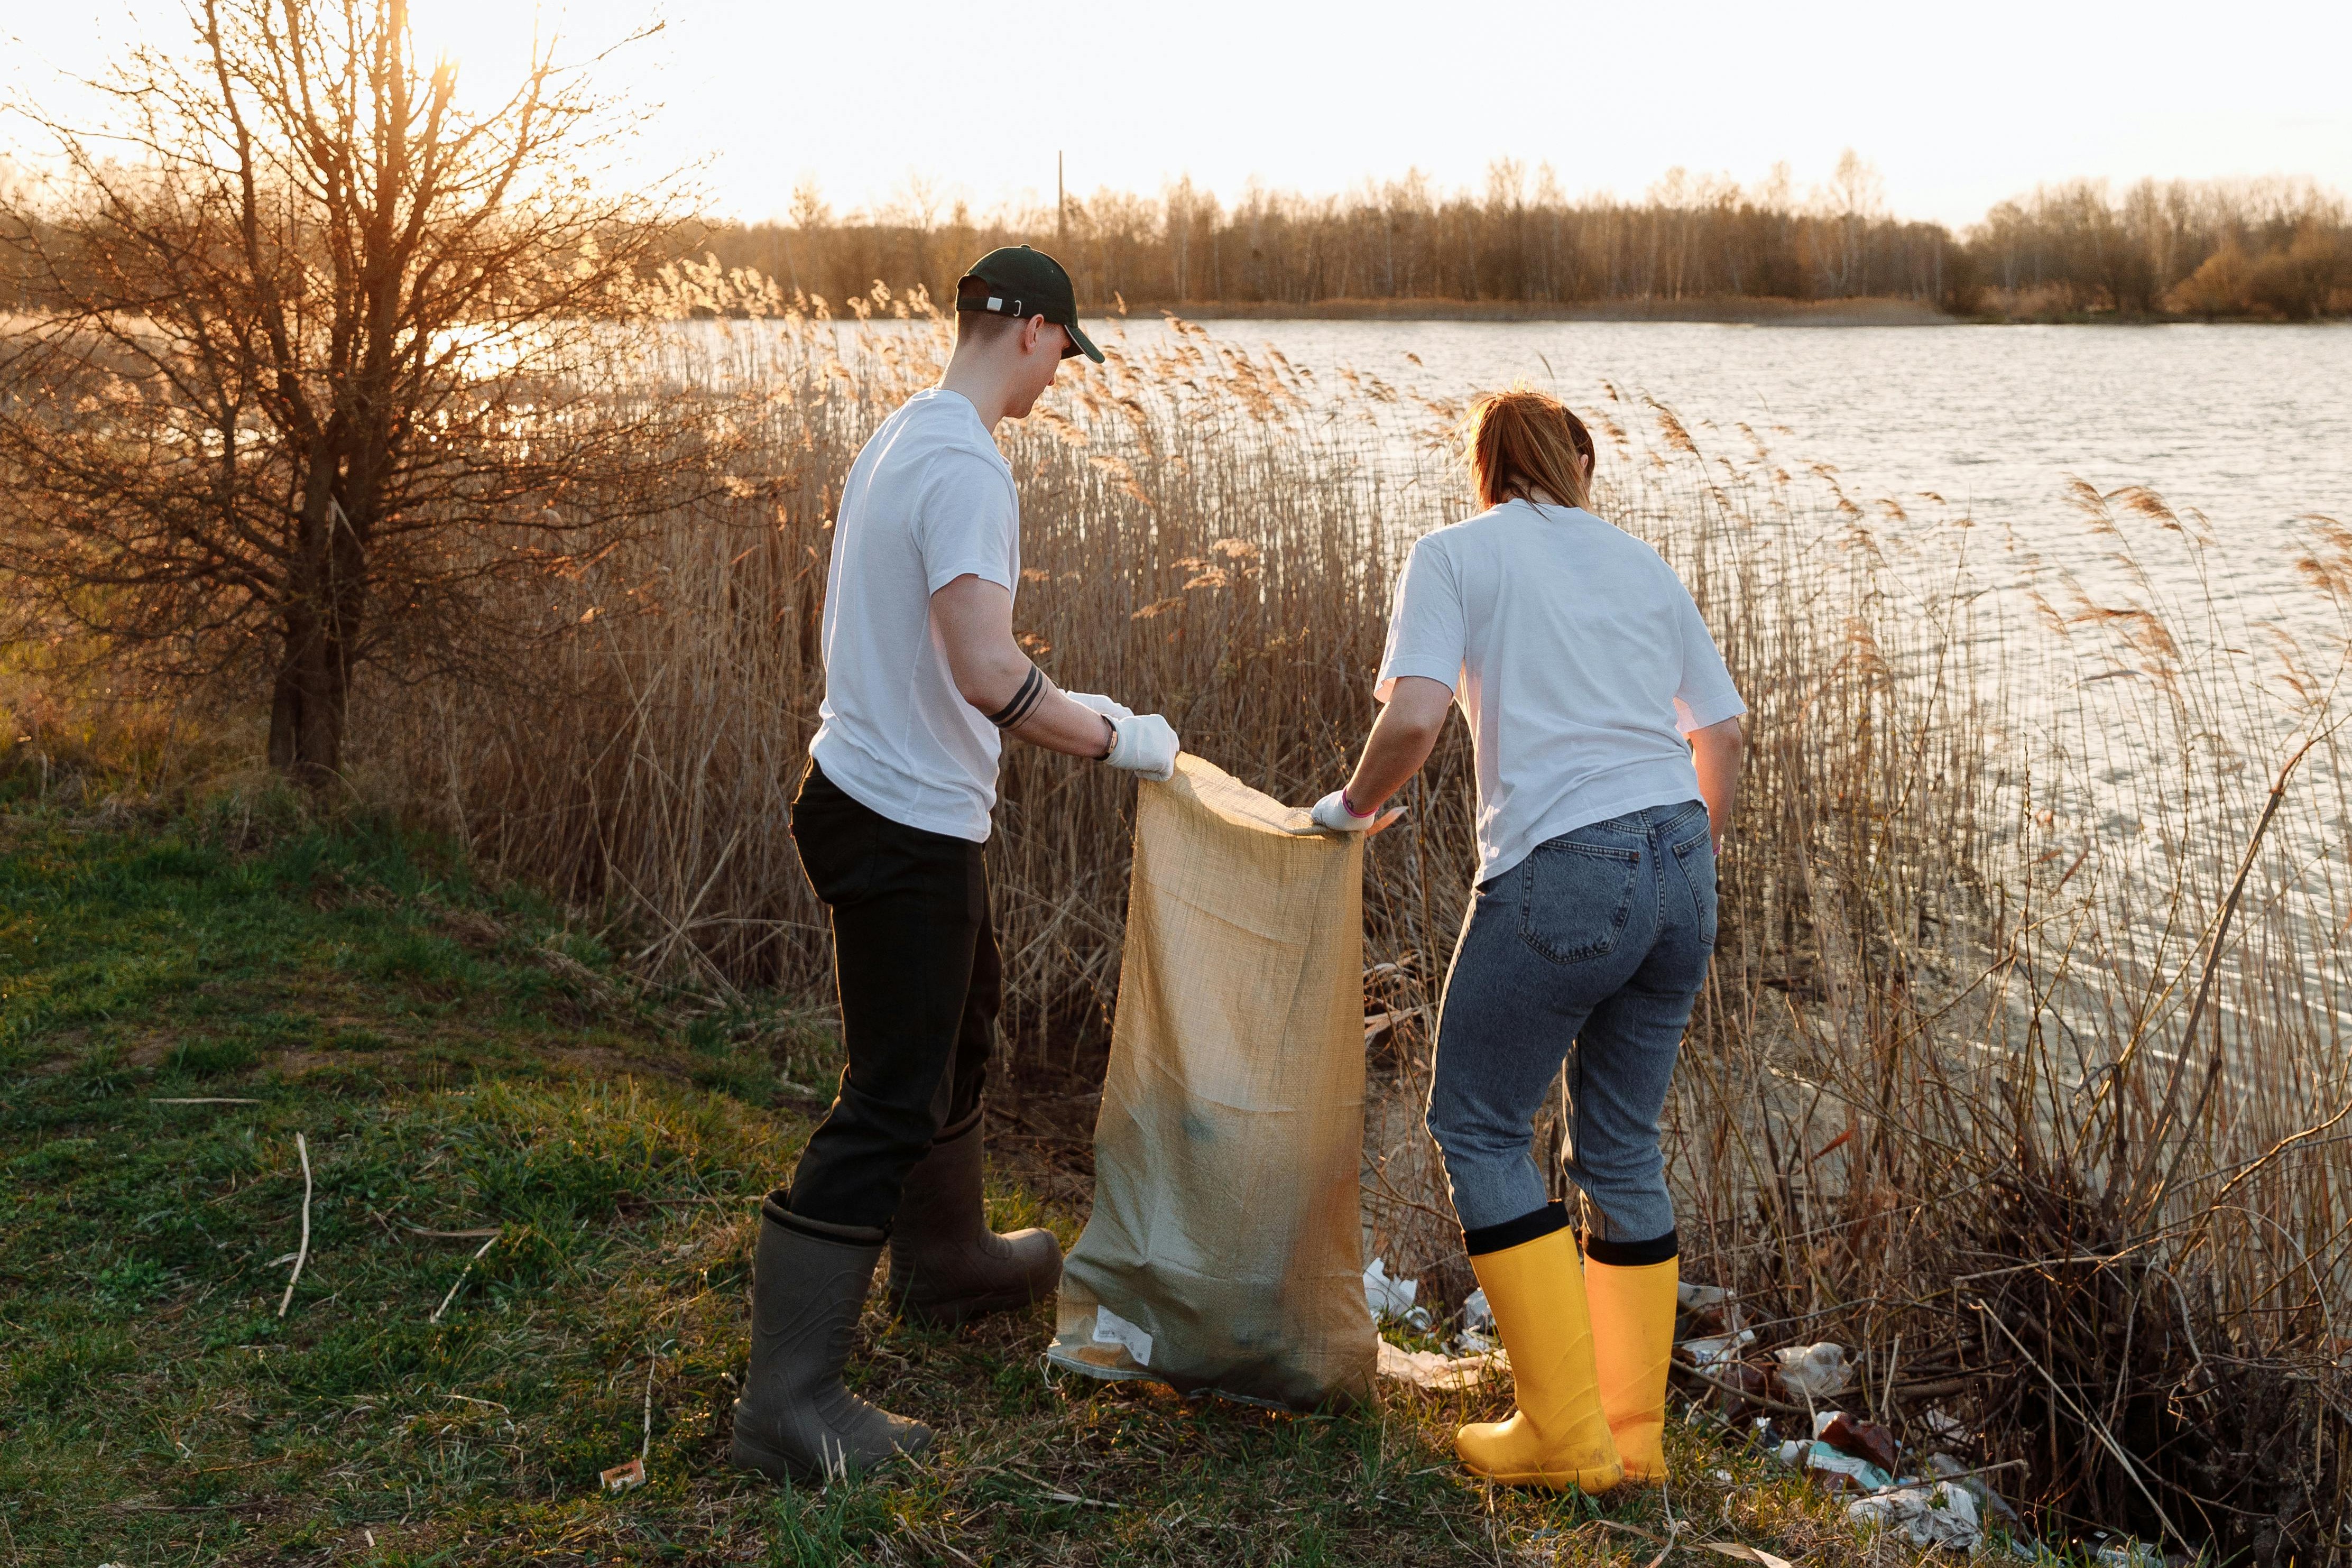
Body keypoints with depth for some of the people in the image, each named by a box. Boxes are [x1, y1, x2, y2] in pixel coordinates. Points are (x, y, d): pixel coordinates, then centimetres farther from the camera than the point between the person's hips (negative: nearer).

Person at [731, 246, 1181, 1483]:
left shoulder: (897, 438, 11)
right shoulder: (967, 468, -21)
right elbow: (988, 672, -31)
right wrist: (1118, 738, -18)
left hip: (874, 786, 11)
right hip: (906, 824, -11)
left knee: (955, 1040, 27)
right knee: (890, 1103, -6)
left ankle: (945, 1261, 47)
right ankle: (787, 1398, -2)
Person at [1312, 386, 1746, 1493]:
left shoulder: (1453, 556, 3)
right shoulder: (1640, 563, 18)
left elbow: (1413, 718, -12)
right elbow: (1720, 736, 17)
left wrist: (1353, 806, 6)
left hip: (1559, 873, -6)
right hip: (1678, 863, 6)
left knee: (1479, 1128, 9)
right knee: (1622, 1147, 16)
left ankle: (1564, 1431, 8)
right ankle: (1634, 1430, 22)